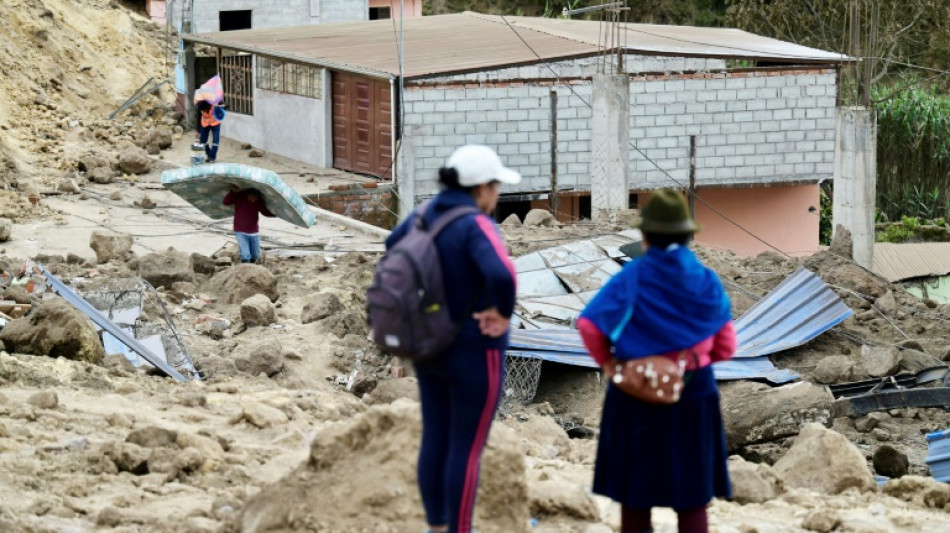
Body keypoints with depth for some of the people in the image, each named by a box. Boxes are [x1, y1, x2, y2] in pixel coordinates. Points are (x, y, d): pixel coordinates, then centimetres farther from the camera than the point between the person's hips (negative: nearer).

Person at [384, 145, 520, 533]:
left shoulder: (428, 214, 1)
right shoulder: (476, 225, -24)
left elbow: (394, 244, 21)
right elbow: (501, 275, -41)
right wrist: (503, 313, -21)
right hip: (473, 354, -8)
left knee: (435, 440, 16)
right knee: (467, 449, 3)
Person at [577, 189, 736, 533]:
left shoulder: (632, 278, -8)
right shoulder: (706, 281, 0)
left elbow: (589, 324, -17)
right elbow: (725, 347, 3)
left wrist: (607, 362, -1)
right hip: (694, 392, 1)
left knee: (636, 492, 10)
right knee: (692, 495, 8)